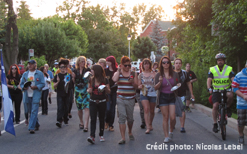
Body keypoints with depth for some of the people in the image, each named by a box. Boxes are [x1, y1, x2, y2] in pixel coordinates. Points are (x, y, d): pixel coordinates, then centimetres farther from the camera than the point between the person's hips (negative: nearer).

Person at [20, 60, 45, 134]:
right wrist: (24, 87, -9)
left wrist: (35, 87, -20)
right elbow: (21, 83, 13)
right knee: (31, 112, 13)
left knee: (34, 111, -13)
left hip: (36, 95, -5)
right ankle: (36, 125, 28)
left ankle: (31, 128, -15)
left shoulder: (40, 73, 0)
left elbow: (42, 84, -4)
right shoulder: (25, 74, 12)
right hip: (27, 95, 5)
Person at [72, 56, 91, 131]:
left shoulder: (87, 70, 2)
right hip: (78, 91, 3)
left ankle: (86, 125, -13)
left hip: (86, 90, -3)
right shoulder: (75, 71, 7)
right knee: (79, 108, 11)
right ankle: (81, 122, 31)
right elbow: (74, 82, 15)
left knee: (86, 108, -11)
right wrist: (73, 77, 0)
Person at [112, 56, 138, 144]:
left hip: (130, 99, 1)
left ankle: (130, 132, 38)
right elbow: (114, 79, -20)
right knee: (122, 117, -9)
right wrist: (119, 70, -9)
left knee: (130, 118, 11)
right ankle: (123, 138, -7)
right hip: (120, 99, -1)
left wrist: (133, 82, -18)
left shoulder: (133, 73, 6)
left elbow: (136, 86, 3)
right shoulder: (118, 73, 4)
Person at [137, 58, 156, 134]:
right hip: (144, 94, 0)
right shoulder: (140, 75, 7)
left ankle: (150, 124, 33)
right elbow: (138, 86, 13)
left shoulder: (153, 73, 3)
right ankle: (148, 127, -20)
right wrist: (140, 86, -10)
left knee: (152, 111, 9)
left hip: (153, 94, 1)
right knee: (146, 109, -17)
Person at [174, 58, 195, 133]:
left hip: (182, 95, 0)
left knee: (182, 110, -7)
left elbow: (188, 83, 13)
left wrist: (191, 94, 12)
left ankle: (182, 127, -4)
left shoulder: (184, 73, 6)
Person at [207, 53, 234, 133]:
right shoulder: (212, 69, -1)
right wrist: (209, 88, -30)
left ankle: (228, 108, -3)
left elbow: (233, 79, -14)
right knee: (215, 106, -15)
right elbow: (209, 80, -12)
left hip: (226, 89, 0)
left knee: (230, 95, -34)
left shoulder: (229, 69, -3)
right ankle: (215, 124, -3)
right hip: (216, 90, 0)